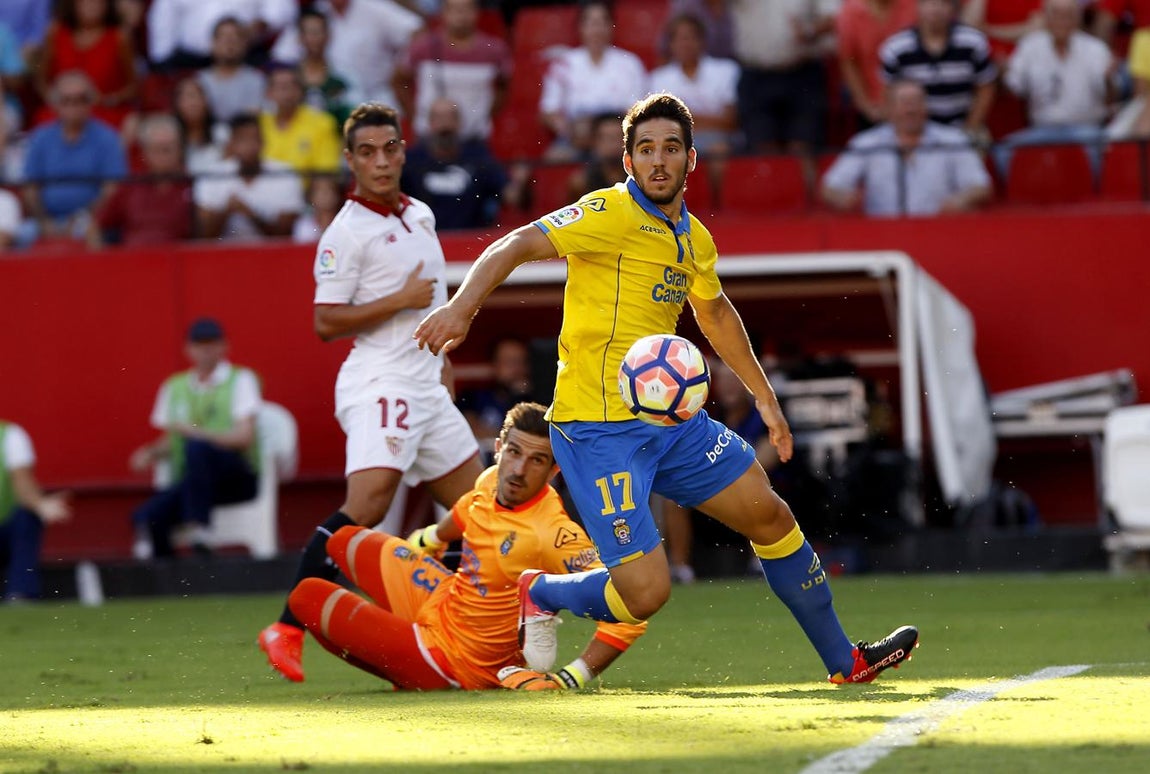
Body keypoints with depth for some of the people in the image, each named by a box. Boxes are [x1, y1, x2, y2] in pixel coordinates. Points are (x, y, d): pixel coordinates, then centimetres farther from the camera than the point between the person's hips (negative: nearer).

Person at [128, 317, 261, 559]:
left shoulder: (241, 380, 1)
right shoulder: (175, 387, 15)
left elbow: (244, 437, -10)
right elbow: (169, 442, 21)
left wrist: (194, 431, -20)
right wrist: (150, 453, -2)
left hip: (237, 478, -4)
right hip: (188, 481, 4)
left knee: (197, 448, -36)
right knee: (147, 515, -26)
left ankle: (199, 531, -30)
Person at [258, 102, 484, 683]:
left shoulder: (421, 215, 15)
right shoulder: (346, 233, -10)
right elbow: (326, 323, -14)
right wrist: (401, 301, -18)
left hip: (427, 388, 9)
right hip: (379, 384, -9)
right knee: (367, 504, -26)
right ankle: (287, 629, -28)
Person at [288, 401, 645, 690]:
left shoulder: (553, 534, -37)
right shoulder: (493, 481, -11)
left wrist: (569, 678, -40)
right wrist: (428, 540, 36)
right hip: (444, 598, 8)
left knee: (306, 597, 5)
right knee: (345, 542, 28)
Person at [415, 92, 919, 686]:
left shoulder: (694, 240, 13)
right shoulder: (611, 214, -12)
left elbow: (715, 312, 32)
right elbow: (515, 247, -19)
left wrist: (764, 397, 37)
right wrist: (461, 308, -36)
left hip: (671, 420, 8)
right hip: (599, 430, -8)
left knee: (770, 516, 12)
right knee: (646, 592, -17)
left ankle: (843, 661, 28)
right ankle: (539, 595, 14)